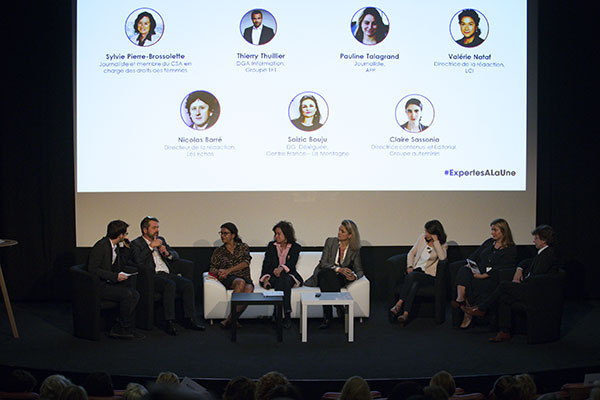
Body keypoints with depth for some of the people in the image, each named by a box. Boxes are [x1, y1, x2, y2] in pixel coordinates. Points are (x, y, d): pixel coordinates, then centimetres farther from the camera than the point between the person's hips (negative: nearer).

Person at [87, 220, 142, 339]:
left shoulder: (116, 246, 11)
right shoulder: (101, 246, -17)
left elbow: (122, 264, 22)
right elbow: (92, 269, -22)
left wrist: (126, 247, 10)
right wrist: (115, 276, -24)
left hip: (109, 283, 9)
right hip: (99, 286, -9)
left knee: (135, 294, -8)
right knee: (126, 294, -25)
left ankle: (118, 329, -10)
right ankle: (124, 328, -10)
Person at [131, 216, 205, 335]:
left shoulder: (161, 240, 24)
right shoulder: (136, 244, 5)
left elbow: (176, 256, 23)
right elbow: (138, 261, -14)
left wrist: (167, 253, 1)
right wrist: (151, 246, -11)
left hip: (167, 273, 6)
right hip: (153, 276, -6)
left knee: (188, 284, -19)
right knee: (170, 285, -34)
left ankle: (189, 320, -15)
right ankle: (170, 323, -32)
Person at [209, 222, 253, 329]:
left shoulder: (243, 247, 15)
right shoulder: (218, 251, 20)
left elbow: (246, 263, -2)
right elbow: (212, 268, 14)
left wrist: (228, 270, -13)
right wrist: (219, 272, -12)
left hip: (245, 277, 0)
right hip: (229, 279, 0)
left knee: (249, 290, -37)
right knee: (241, 282, -37)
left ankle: (229, 319, -37)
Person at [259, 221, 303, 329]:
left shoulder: (295, 247, 6)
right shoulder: (271, 245, 13)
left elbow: (291, 263, -11)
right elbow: (266, 263, 4)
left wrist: (281, 268, -33)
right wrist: (265, 278, -13)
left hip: (289, 275, -1)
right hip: (273, 276, 1)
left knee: (286, 280, -37)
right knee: (279, 280, -35)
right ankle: (287, 315, -43)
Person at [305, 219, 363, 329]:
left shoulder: (355, 250, 3)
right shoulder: (330, 242, 1)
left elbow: (359, 270, 2)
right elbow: (323, 263, -5)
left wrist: (354, 276, -24)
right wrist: (339, 269, -22)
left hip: (340, 279, 0)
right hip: (324, 275, 0)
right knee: (327, 273, -37)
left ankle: (327, 317, -39)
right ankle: (339, 306, -40)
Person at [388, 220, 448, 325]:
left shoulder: (443, 245, 3)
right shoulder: (422, 237, 14)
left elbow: (442, 257, -18)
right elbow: (412, 253, 18)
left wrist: (435, 241, -15)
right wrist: (409, 267, 1)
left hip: (429, 275, -3)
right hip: (415, 271, 3)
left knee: (412, 276, -35)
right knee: (414, 284, -33)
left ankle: (399, 304, -37)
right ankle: (405, 314, -45)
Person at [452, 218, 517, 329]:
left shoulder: (510, 249, -1)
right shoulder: (489, 242, 21)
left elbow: (501, 268, -12)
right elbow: (476, 255, 20)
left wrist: (483, 276, -21)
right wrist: (470, 264, -2)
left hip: (492, 279, -6)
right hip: (478, 273, 6)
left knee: (473, 282, -33)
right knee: (464, 271, -26)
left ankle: (468, 313, -24)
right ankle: (460, 299, -40)